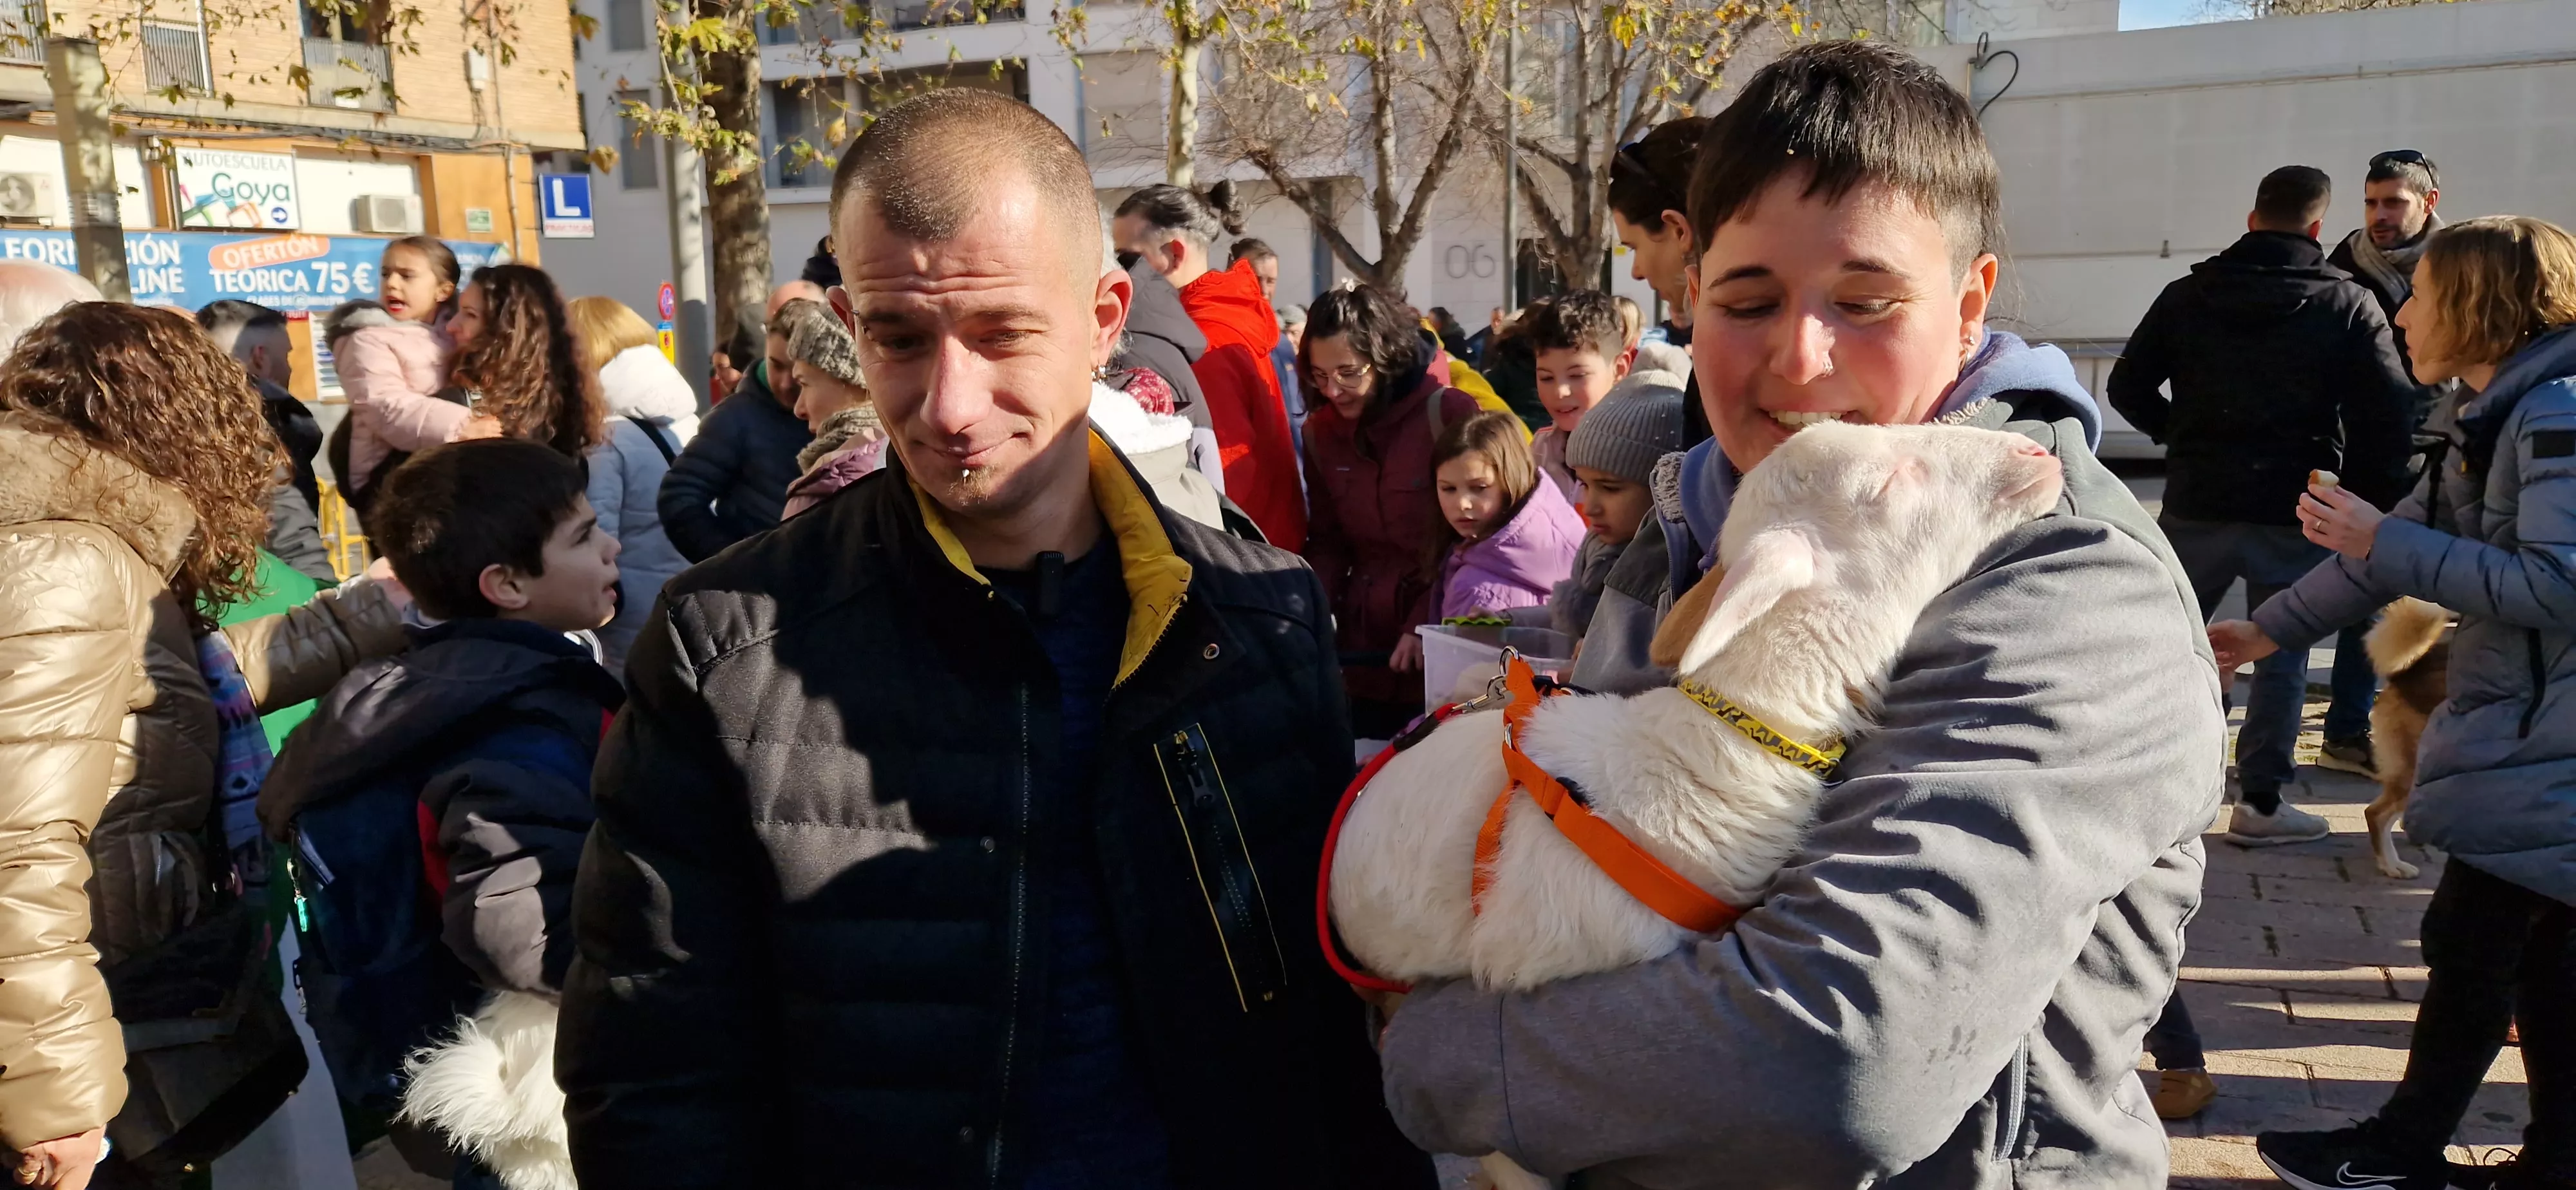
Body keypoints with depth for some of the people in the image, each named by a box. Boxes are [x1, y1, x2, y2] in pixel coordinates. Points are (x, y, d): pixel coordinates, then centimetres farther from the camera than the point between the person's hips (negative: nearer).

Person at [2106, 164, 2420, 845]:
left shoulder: (2189, 295, 3)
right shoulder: (2349, 305, -4)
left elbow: (2128, 388, 3)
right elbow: (2391, 413, -7)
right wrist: (2374, 501, 4)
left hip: (2195, 502, 2)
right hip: (2295, 512, -2)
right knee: (2281, 655, 7)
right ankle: (2261, 802, 9)